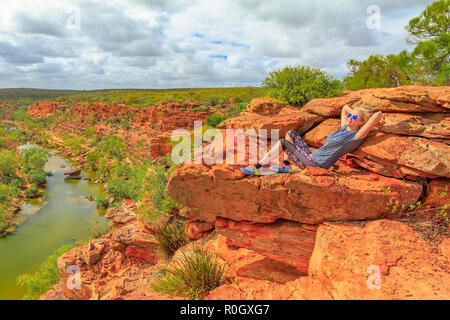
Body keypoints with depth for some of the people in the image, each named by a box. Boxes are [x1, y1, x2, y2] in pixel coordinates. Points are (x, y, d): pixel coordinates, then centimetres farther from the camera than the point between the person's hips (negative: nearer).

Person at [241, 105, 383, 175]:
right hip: (312, 157, 9)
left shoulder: (356, 136, -9)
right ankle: (286, 165, 6)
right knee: (291, 133, 10)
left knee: (283, 142, -13)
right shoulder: (344, 128, 15)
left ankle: (257, 167, -5)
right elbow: (345, 108, 31)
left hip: (316, 165, -9)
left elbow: (379, 114, -18)